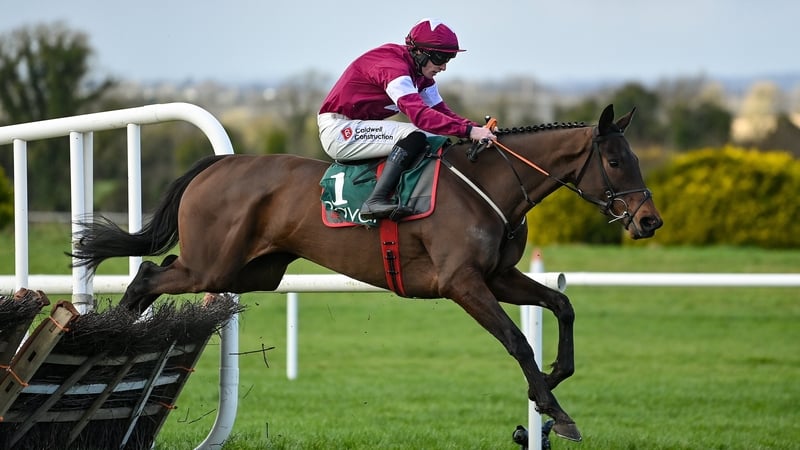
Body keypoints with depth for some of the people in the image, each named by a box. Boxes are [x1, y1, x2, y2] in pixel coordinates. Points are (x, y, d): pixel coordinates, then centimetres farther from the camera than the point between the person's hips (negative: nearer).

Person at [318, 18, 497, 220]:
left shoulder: (421, 74, 8)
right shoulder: (393, 67, -24)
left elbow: (440, 110, 6)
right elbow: (419, 114, -36)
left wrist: (477, 129, -12)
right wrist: (468, 131, -41)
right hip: (338, 130, -10)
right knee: (414, 136, -27)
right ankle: (376, 200, -34)